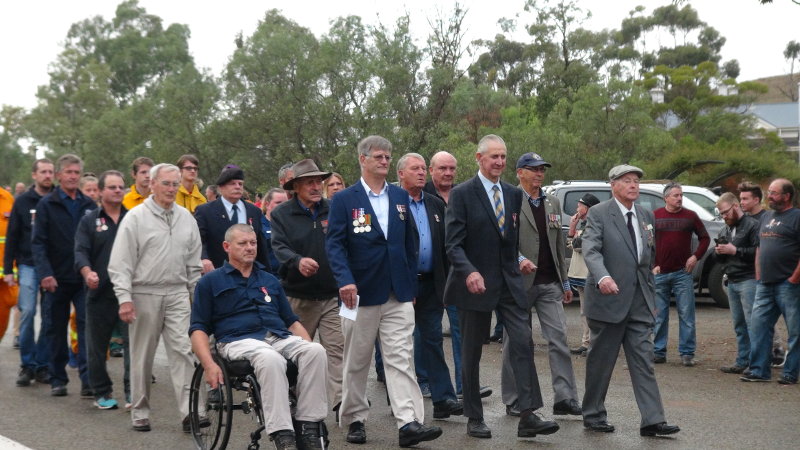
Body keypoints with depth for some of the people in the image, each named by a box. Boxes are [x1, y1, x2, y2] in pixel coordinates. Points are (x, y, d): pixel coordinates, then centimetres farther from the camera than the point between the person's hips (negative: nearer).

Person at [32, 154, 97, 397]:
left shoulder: (89, 205, 9)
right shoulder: (47, 204, 1)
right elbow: (38, 242, -5)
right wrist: (45, 273, -17)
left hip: (84, 278, 1)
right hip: (57, 279, -1)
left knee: (87, 327, -7)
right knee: (56, 329, 7)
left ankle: (88, 380, -7)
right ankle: (58, 379, 17)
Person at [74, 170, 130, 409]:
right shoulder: (89, 221, 8)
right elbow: (81, 252, -4)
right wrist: (88, 273, -24)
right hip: (100, 293, 0)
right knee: (97, 345, 7)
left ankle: (132, 392, -3)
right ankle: (101, 392, 20)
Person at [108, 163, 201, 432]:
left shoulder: (186, 218, 10)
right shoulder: (136, 217, -3)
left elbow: (194, 263, 16)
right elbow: (121, 263, -5)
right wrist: (124, 298, -12)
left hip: (177, 294, 3)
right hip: (144, 294, -3)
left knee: (183, 350, -7)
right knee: (142, 356, 6)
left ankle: (189, 411, -10)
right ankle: (140, 412, 16)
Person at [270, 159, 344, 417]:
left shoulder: (334, 211, 7)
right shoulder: (281, 214, 4)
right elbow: (279, 247, -9)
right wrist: (298, 261, -30)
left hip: (333, 294, 0)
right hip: (298, 296, 0)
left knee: (337, 348, -9)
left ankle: (340, 402, -13)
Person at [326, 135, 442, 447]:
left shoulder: (400, 197, 11)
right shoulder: (344, 200, -1)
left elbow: (409, 244, 14)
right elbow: (334, 244, -9)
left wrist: (411, 286, 12)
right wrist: (345, 280, -23)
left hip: (398, 294, 3)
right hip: (362, 293, -2)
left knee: (401, 359, -6)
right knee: (357, 361, 9)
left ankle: (409, 423, -11)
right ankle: (355, 419, 21)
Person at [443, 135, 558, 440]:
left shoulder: (514, 194, 10)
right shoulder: (462, 194, -6)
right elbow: (453, 243, -13)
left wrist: (519, 263, 6)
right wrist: (469, 272, -27)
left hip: (510, 283, 4)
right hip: (476, 284, -4)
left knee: (523, 343, -8)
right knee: (472, 353, 6)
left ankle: (528, 416, -9)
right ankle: (474, 418, 16)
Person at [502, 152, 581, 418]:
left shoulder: (552, 203, 16)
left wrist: (565, 281, 18)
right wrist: (519, 259, -29)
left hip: (550, 284, 5)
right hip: (520, 283, -5)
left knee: (559, 338, -3)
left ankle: (564, 398, -3)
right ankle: (513, 400, 13)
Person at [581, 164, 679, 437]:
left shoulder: (647, 216, 13)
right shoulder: (598, 214, -7)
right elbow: (591, 250, -20)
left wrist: (650, 289, 16)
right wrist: (603, 277, -38)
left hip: (639, 300, 5)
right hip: (609, 299, -5)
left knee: (643, 361, 0)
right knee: (601, 361, 6)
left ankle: (652, 421, -2)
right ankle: (593, 416, 19)